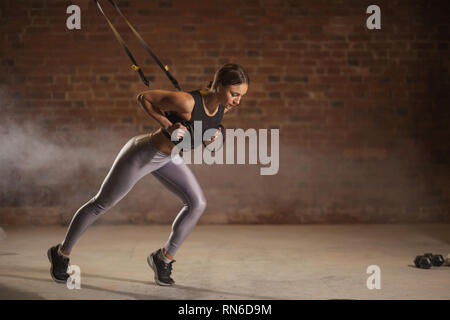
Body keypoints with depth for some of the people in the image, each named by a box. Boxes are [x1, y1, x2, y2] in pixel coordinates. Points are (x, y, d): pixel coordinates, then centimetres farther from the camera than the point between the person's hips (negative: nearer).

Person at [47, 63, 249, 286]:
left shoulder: (224, 106, -13)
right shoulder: (186, 102, -35)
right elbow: (143, 97, -22)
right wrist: (168, 126, -30)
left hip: (167, 157, 7)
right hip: (141, 156, -7)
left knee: (197, 203, -6)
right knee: (101, 205, 9)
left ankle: (164, 258, 11)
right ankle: (61, 253, 30)